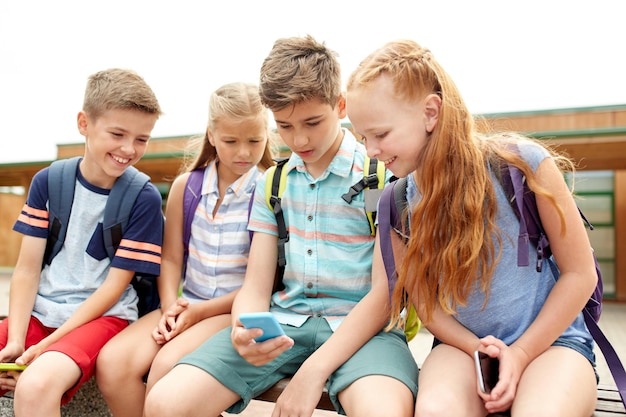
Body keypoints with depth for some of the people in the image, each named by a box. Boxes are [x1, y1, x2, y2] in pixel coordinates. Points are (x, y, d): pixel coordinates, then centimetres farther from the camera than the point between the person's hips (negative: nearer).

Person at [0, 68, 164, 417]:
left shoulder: (144, 198, -8)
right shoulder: (48, 182, 2)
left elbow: (115, 285, -9)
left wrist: (47, 345, -13)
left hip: (103, 316, -4)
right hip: (39, 313, 4)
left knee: (36, 385, -31)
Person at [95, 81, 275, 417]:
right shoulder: (186, 185, 7)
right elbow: (170, 258, 10)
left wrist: (200, 311, -12)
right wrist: (170, 307, -8)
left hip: (240, 311, -4)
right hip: (187, 305, 5)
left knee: (167, 365, -28)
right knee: (111, 362, -17)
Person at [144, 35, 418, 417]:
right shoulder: (272, 183, 10)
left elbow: (385, 291, -9)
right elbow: (255, 289, 7)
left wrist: (313, 372, -17)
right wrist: (243, 332, -18)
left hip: (358, 325, -3)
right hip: (281, 323, 4)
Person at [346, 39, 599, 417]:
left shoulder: (523, 163, -15)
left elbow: (580, 274, -6)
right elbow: (423, 299, 3)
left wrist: (521, 353, -9)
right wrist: (477, 350, -12)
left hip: (551, 338, -1)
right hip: (464, 344, 2)